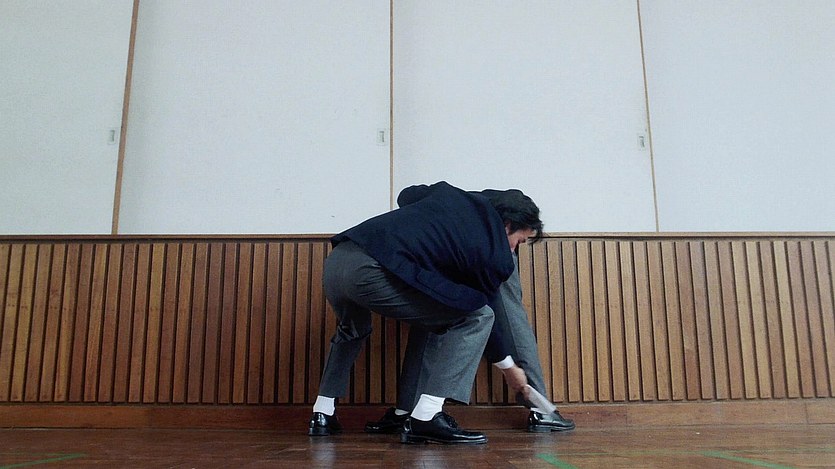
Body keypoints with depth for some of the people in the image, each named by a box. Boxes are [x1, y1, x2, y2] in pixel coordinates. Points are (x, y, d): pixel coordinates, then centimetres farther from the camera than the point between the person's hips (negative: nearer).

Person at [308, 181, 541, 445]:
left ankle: (322, 414, 38)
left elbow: (408, 194, 39)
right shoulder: (497, 257, 8)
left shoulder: (451, 194, 21)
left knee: (352, 330, 40)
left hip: (336, 261, 8)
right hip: (372, 273, -8)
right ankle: (426, 416, -2)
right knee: (476, 317, 6)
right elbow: (478, 315, 21)